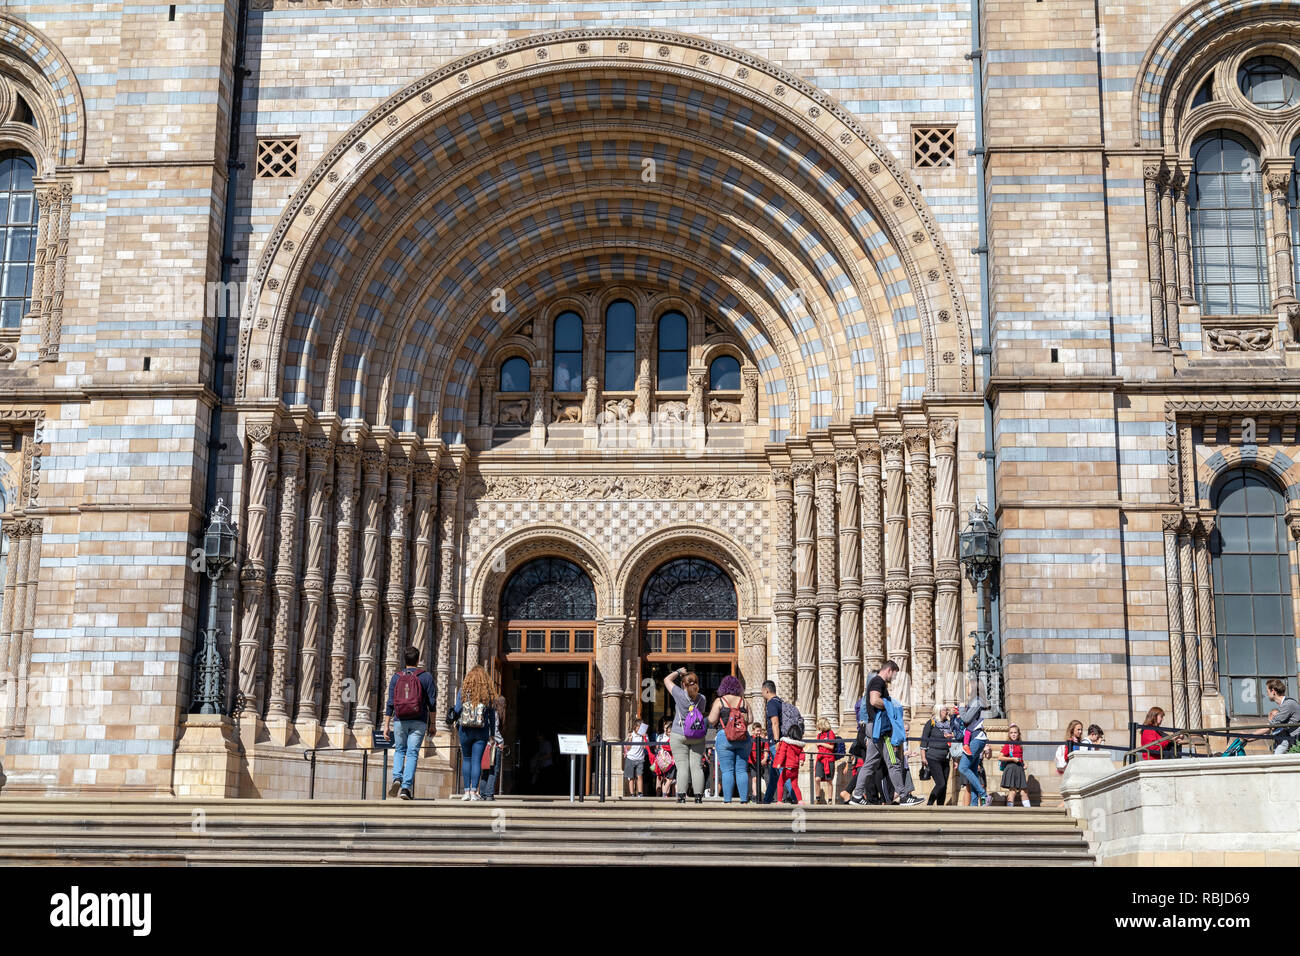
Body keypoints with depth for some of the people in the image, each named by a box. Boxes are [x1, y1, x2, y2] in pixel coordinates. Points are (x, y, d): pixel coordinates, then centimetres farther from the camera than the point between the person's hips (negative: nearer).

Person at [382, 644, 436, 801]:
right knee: (412, 753, 1)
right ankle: (406, 787, -7)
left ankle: (397, 778, -3)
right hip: (419, 722, -1)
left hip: (400, 721, 1)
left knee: (399, 751, 18)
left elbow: (390, 703, 1)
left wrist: (386, 725, 4)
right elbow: (432, 703, -1)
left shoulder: (396, 677, 3)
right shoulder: (426, 676, 0)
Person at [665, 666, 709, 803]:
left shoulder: (680, 695, -10)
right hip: (698, 738, 3)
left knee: (682, 766, -3)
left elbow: (667, 680, 3)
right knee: (697, 766, 3)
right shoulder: (702, 698, 0)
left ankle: (681, 796, -8)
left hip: (679, 736, -3)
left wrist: (679, 672, 15)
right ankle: (698, 796, -1)